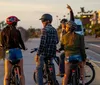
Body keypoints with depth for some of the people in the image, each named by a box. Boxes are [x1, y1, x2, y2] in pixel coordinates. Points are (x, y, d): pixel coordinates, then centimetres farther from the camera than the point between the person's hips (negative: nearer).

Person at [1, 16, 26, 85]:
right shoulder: (17, 31, 0)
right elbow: (21, 41, 7)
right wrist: (24, 48, 27)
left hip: (9, 52, 0)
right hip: (17, 51, 0)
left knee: (7, 75, 4)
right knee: (21, 73, 12)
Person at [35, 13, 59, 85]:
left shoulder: (45, 29, -13)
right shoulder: (54, 30, 10)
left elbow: (42, 43, -19)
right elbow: (57, 41, 20)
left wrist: (38, 54, -16)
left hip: (44, 52, -7)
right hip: (52, 53, 7)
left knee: (39, 68, 4)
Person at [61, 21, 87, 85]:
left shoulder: (64, 37, 4)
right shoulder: (79, 36, 0)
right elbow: (82, 48, -3)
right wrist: (84, 58, 3)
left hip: (68, 56, 0)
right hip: (78, 56, 0)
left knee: (66, 74, 6)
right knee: (82, 67, 29)